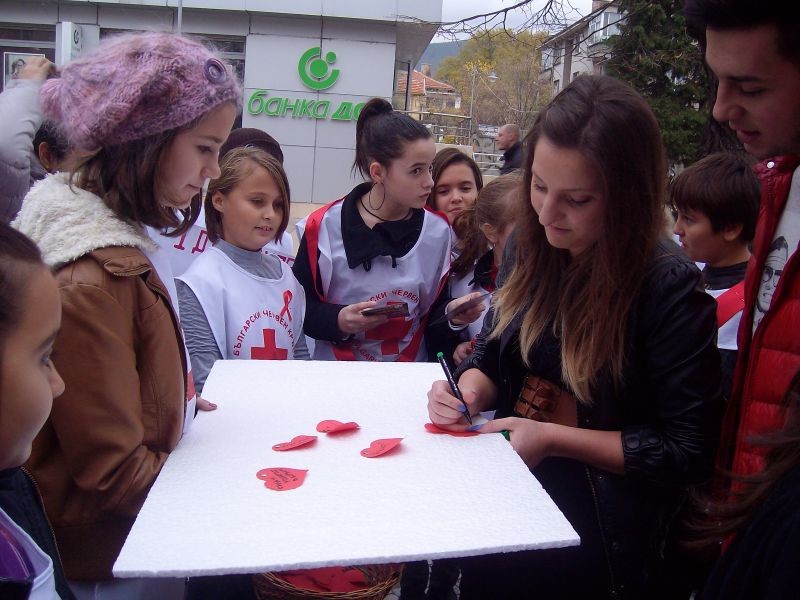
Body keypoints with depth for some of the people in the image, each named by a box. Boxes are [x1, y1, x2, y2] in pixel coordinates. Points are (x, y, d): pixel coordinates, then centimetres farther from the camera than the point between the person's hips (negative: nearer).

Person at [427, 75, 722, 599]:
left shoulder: (669, 287, -18)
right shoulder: (533, 245, -1)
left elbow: (689, 450, -14)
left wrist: (551, 438, -18)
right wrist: (468, 390, -10)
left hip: (600, 524, -5)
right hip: (507, 486, 5)